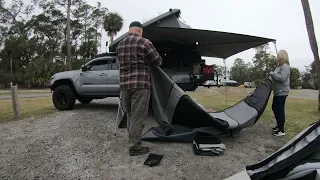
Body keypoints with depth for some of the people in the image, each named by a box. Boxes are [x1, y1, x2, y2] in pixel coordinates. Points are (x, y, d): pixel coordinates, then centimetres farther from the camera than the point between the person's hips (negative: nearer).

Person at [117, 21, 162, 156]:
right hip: (140, 85, -7)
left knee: (130, 115, 18)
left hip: (124, 84, 7)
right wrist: (147, 61, 19)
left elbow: (122, 64, 16)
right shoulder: (144, 42, -8)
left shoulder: (120, 45, 12)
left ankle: (132, 141, 32)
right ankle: (135, 148, 9)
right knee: (137, 117, 0)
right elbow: (158, 61, -2)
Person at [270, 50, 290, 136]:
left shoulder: (285, 66, -13)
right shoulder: (279, 66, 15)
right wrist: (271, 75, 2)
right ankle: (279, 125, 32)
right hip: (277, 91, 10)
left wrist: (272, 74, -14)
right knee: (275, 108, 17)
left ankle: (281, 130, 4)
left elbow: (282, 78, -23)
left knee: (280, 110, -5)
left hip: (282, 92, -10)